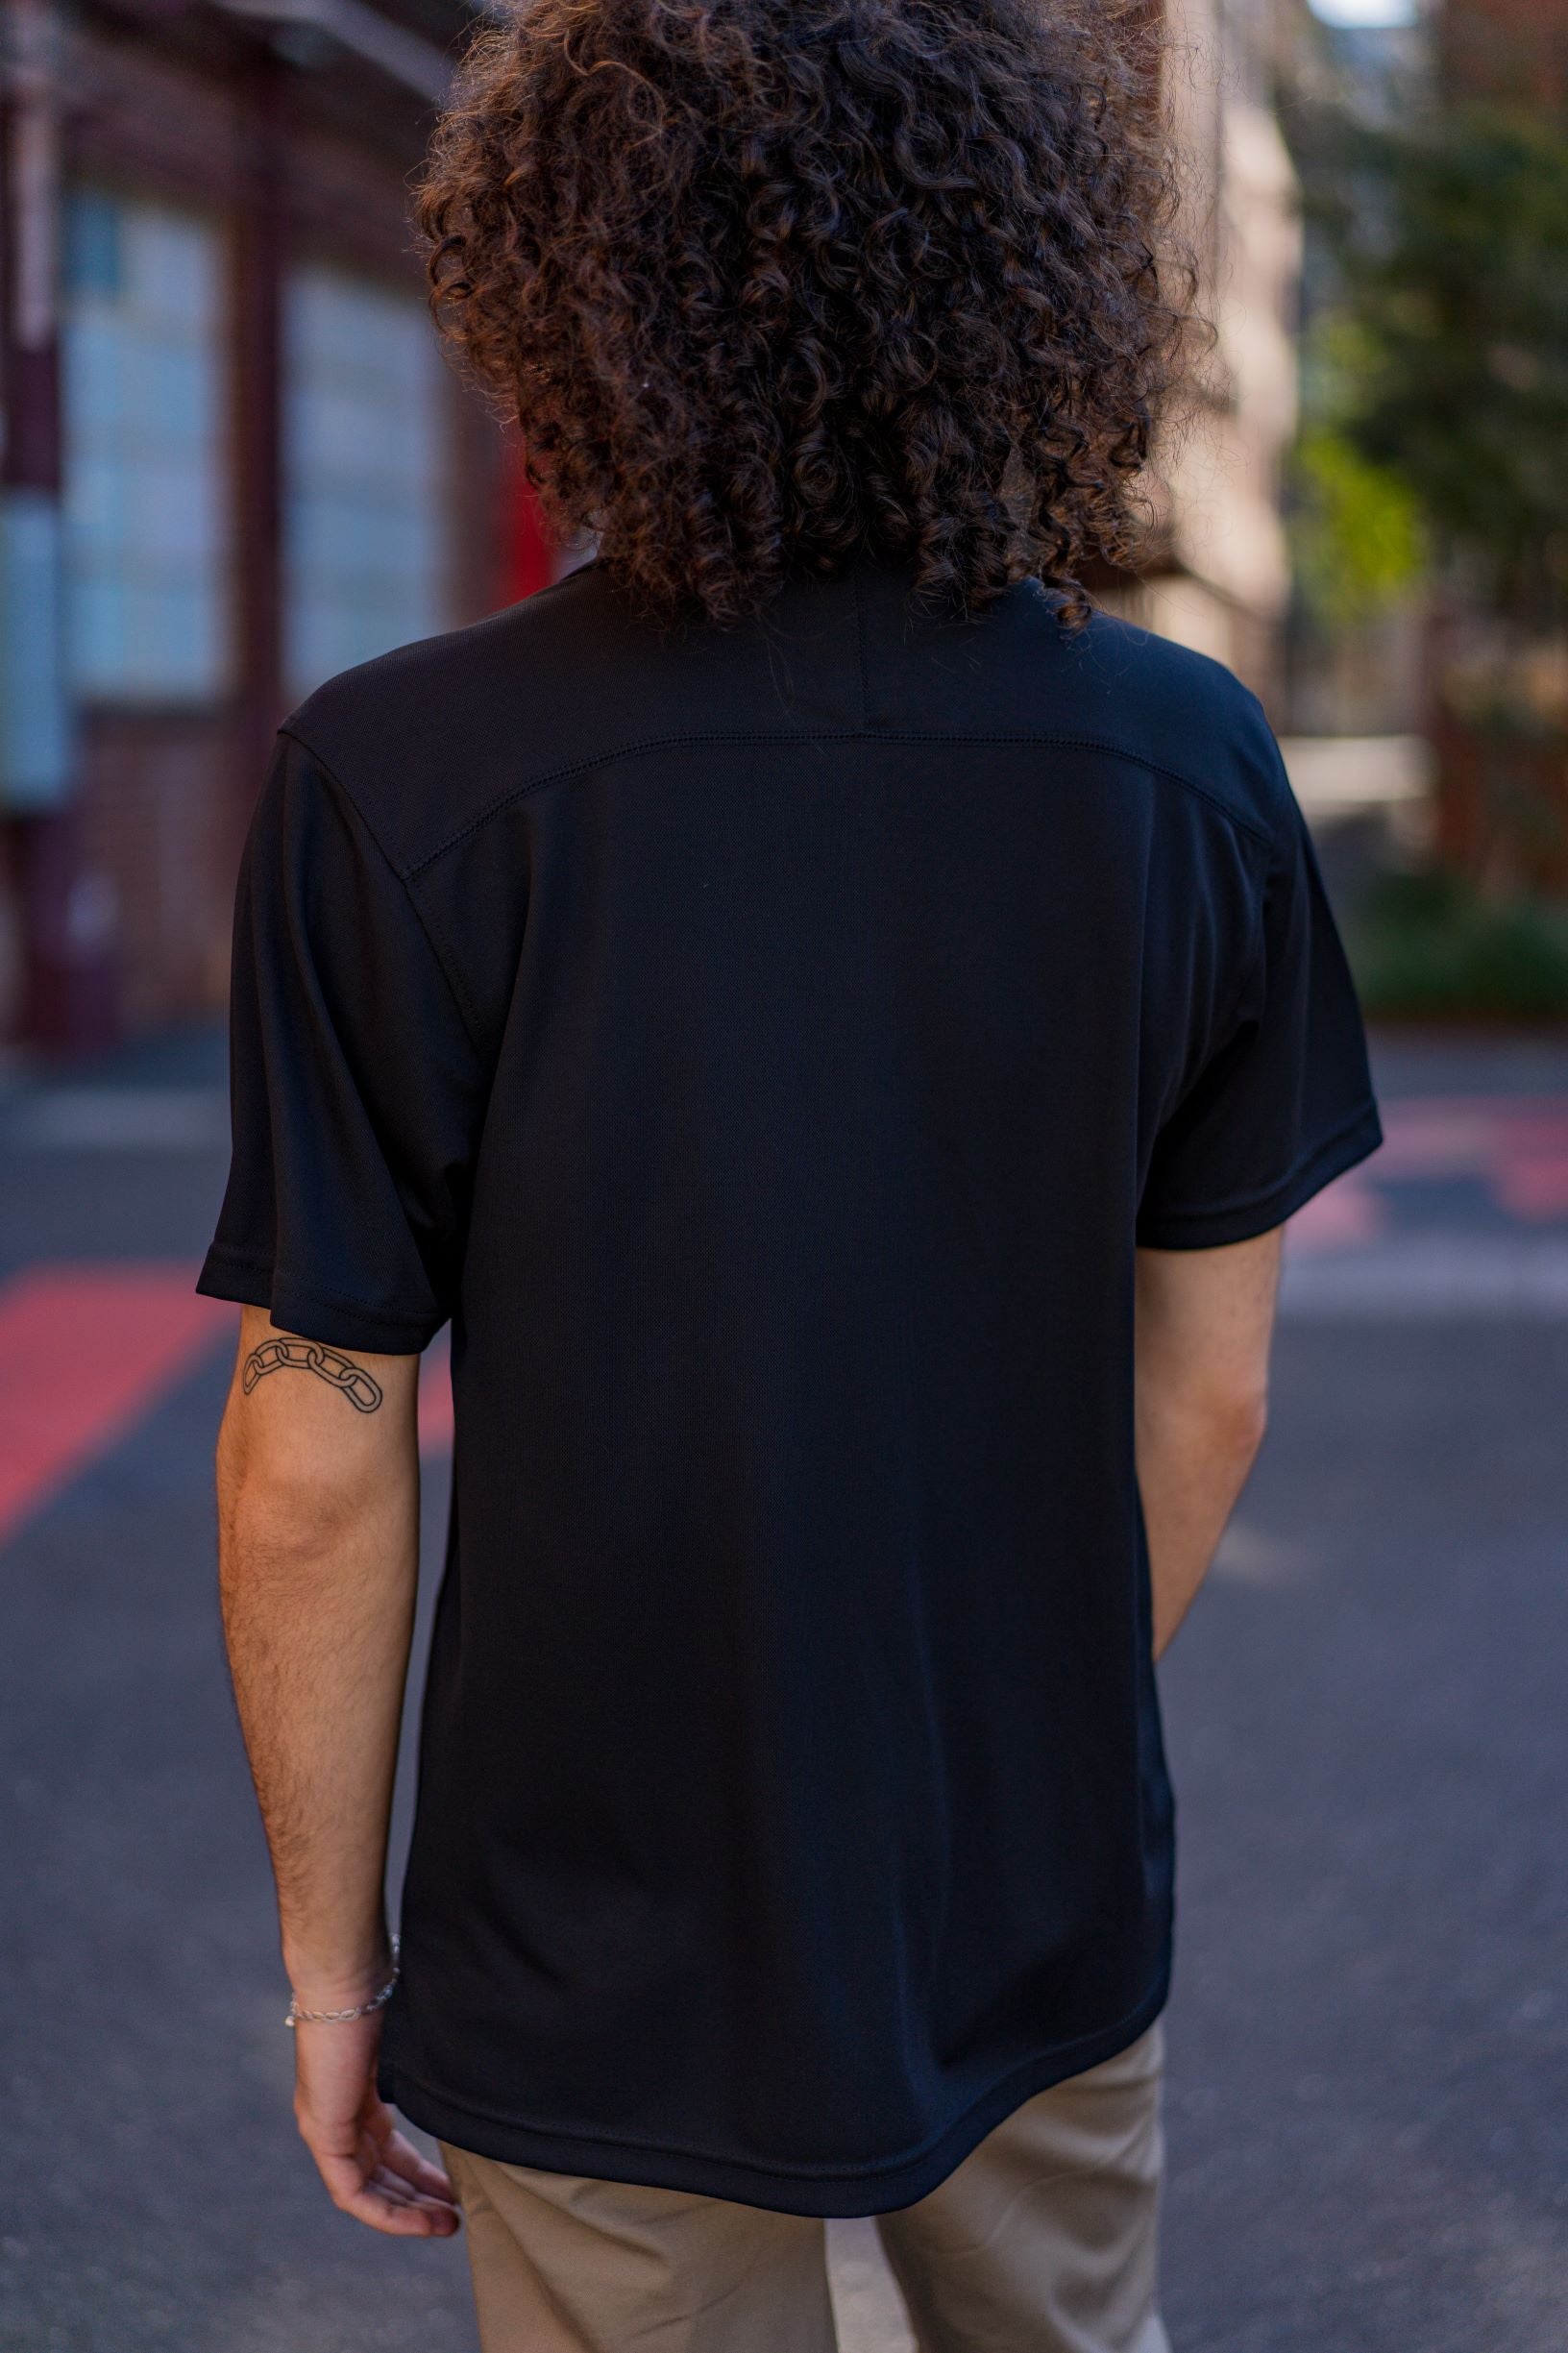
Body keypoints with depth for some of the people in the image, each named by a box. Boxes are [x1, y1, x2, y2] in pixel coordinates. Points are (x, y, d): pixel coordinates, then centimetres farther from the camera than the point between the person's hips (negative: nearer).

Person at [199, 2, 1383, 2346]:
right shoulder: (1193, 768, -9)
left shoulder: (400, 784, -19)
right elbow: (1208, 1386, 0)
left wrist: (333, 1945, 0)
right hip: (1046, 1923, 3)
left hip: (613, 1966, -2)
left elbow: (320, 1459, -14)